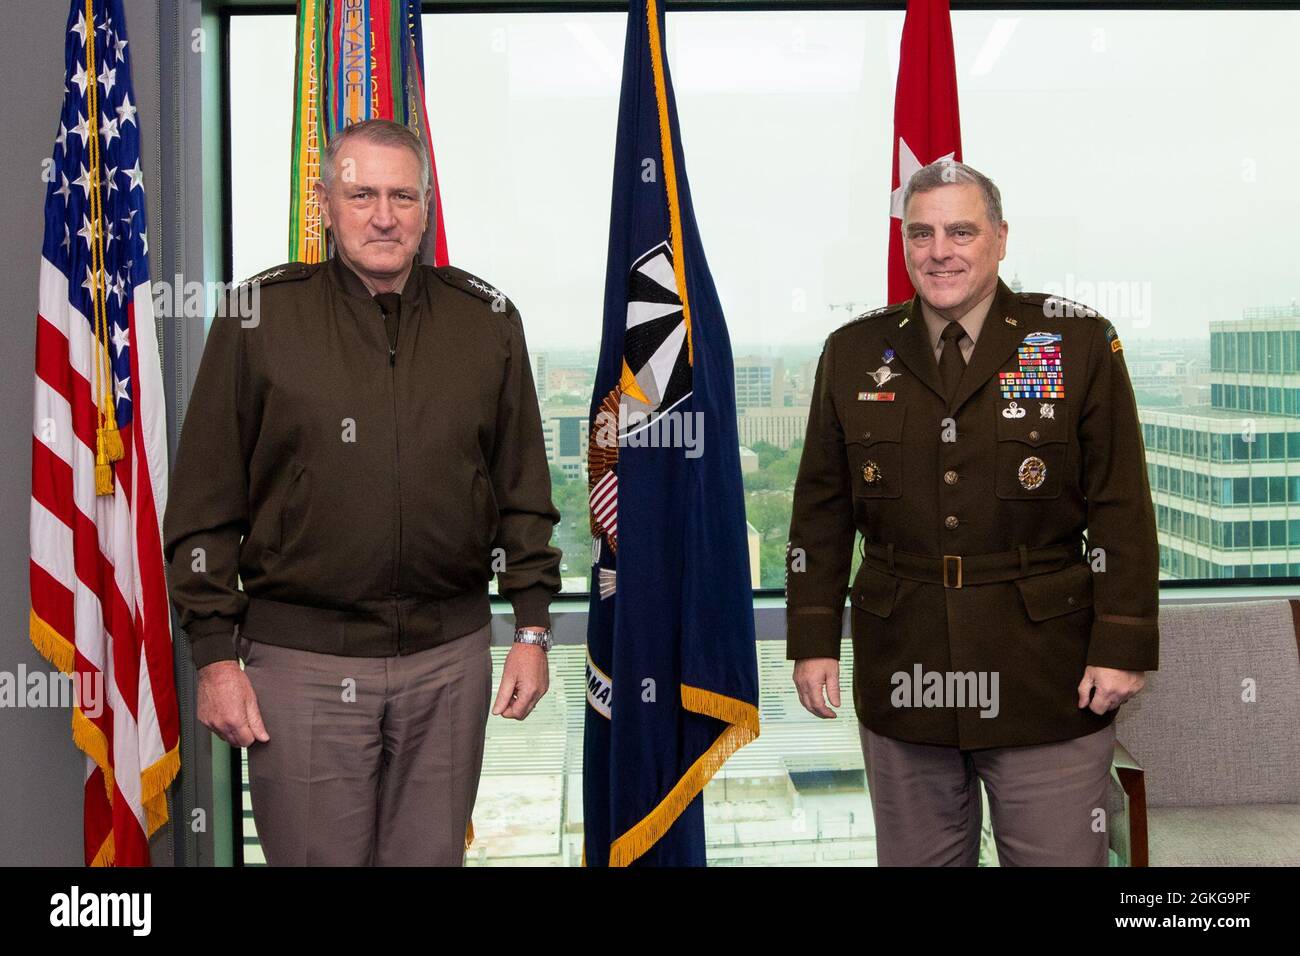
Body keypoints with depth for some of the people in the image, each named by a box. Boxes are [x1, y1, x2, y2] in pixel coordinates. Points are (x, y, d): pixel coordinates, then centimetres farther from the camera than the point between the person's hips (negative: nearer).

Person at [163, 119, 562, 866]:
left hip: (451, 658, 2)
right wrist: (215, 653, -3)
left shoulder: (487, 320, 4)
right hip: (302, 662, -2)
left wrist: (534, 627, 5)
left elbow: (524, 490, 8)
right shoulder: (260, 317, -3)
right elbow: (205, 504, -1)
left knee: (434, 855, 15)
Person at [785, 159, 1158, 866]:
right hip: (900, 677, 2)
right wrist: (813, 640, 3)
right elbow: (821, 511, 7)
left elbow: (1121, 509, -2)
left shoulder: (1080, 343, -1)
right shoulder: (853, 353, 5)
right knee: (916, 857, 15)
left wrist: (1123, 646, -7)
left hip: (1047, 683, -2)